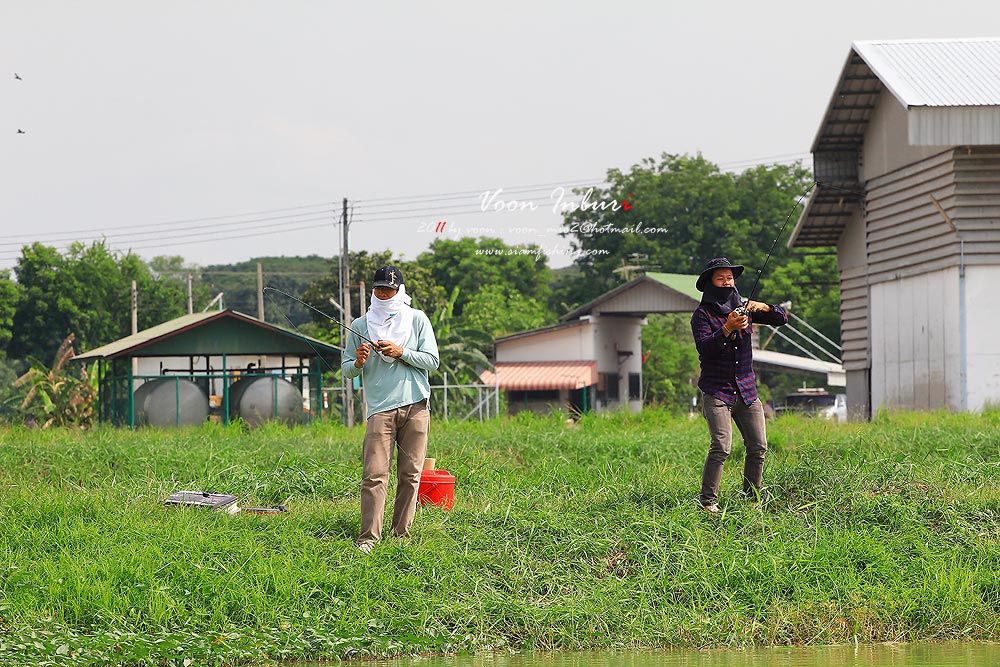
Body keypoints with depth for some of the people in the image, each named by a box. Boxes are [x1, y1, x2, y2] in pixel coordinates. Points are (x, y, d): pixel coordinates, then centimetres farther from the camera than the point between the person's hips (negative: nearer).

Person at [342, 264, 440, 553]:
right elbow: (346, 369, 13)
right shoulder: (360, 326, 11)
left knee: (410, 474, 1)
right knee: (374, 474, -11)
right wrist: (358, 363, -10)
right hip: (380, 408, 0)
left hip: (416, 406, 1)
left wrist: (401, 352, -12)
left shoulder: (417, 319, 9)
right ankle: (369, 536, -12)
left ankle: (402, 532, 10)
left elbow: (432, 361, 2)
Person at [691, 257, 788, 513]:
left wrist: (763, 307, -10)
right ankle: (708, 502, -11)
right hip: (717, 392, -5)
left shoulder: (743, 308, 12)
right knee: (721, 447, -18)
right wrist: (727, 328, -29)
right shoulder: (702, 314, -2)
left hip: (747, 390, 5)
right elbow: (704, 348, -16)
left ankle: (752, 499, 13)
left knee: (758, 447, 0)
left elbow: (781, 319, 10)